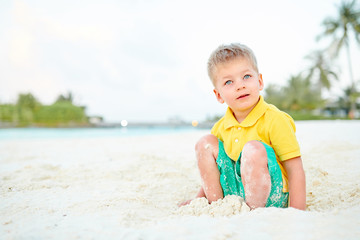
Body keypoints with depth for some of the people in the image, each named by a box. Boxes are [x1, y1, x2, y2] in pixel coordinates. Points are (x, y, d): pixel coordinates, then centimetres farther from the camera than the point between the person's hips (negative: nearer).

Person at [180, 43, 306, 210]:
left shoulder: (275, 120, -15)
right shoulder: (221, 128, 3)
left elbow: (295, 171, -17)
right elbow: (213, 170, 18)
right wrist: (198, 200, 13)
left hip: (270, 198, -5)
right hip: (234, 195, 6)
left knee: (253, 149, -32)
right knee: (205, 143, -4)